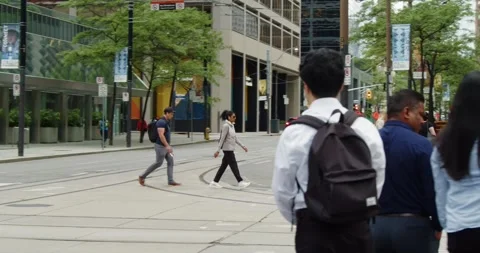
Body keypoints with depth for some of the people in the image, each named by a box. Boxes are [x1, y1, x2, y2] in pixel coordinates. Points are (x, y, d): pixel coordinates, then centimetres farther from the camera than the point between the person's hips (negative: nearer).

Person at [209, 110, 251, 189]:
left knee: (224, 166, 10)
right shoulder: (226, 126, -15)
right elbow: (222, 139, -17)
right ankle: (240, 182, 1)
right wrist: (218, 151, -17)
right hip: (227, 149, -9)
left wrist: (243, 146, 15)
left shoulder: (232, 126, 12)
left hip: (230, 149, 9)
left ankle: (215, 182, 14)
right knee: (234, 165, -4)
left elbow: (235, 138, 18)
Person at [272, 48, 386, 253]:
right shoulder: (366, 128, -3)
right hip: (357, 227, 3)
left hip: (313, 228, -2)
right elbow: (377, 183, 3)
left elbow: (283, 189, -4)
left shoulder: (294, 133, -9)